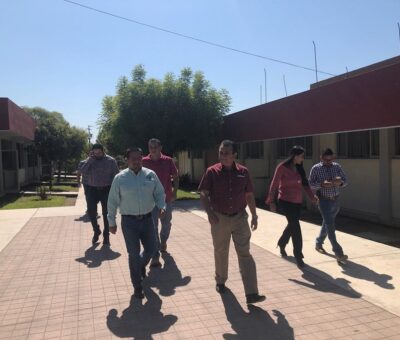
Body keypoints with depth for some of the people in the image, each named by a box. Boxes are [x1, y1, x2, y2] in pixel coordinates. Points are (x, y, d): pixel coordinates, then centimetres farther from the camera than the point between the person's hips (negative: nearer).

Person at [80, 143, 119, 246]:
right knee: (91, 212, 3)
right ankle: (96, 231, 28)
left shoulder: (111, 160, -3)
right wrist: (90, 160, -16)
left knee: (106, 213, 5)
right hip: (92, 189, 2)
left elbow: (116, 175, -3)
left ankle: (106, 235, 19)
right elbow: (83, 172, -9)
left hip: (106, 190, -2)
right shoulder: (90, 160, 4)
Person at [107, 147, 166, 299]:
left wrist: (162, 207, -13)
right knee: (134, 254, 3)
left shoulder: (150, 175, 0)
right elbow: (113, 201, 0)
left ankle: (141, 265, 48)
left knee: (150, 249, 12)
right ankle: (137, 286, 22)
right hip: (129, 221, -2)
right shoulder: (120, 178, -5)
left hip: (147, 219, 3)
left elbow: (159, 193, 6)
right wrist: (112, 222, 2)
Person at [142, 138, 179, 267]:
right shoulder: (144, 161, -5)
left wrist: (174, 192, -7)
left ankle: (163, 242, 47)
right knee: (152, 227, -3)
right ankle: (155, 256, 3)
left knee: (166, 224, 19)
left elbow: (175, 177, 4)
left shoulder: (168, 161, -3)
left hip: (167, 198, 2)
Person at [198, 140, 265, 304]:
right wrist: (209, 213, -18)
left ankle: (251, 293, -1)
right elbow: (203, 194, -5)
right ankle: (220, 281, 39)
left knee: (245, 254, -3)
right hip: (219, 218, 0)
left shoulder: (243, 172, 0)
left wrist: (254, 215, 8)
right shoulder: (212, 172, -6)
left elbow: (249, 195, 8)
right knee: (220, 252, 16)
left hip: (239, 218, 1)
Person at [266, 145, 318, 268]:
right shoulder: (282, 167, -12)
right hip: (286, 201, -7)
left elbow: (304, 183, 5)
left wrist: (312, 196, -11)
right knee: (295, 227, -9)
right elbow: (274, 185, -11)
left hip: (297, 201, 7)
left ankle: (281, 244, 43)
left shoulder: (299, 168, 7)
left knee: (292, 225, 18)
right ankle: (298, 256, 1)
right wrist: (271, 201, -11)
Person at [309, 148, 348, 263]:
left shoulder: (337, 166, 5)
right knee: (330, 225, -12)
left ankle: (318, 244, 39)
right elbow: (311, 184, -9)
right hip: (324, 200, -5)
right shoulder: (316, 168, -6)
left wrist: (340, 182, -17)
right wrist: (322, 184, -27)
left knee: (327, 223, 18)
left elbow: (345, 181, 7)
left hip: (335, 200, 5)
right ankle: (338, 253, -13)